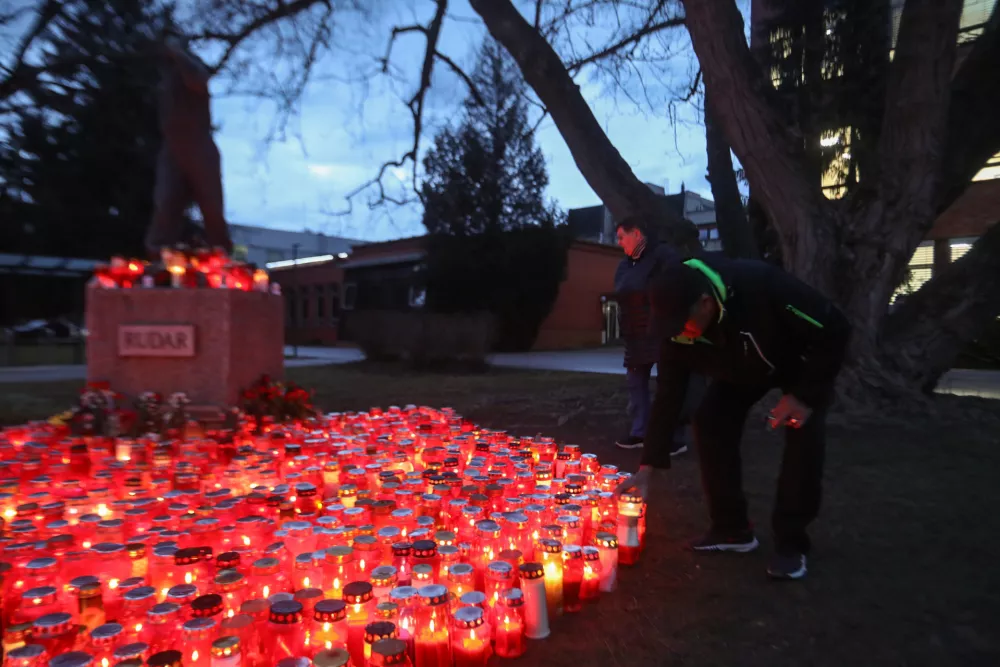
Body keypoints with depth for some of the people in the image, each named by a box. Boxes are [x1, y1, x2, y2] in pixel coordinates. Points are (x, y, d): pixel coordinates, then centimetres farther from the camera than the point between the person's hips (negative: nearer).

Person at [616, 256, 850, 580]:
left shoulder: (763, 285, -43)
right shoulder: (678, 330, -27)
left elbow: (835, 329, -31)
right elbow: (668, 395, -22)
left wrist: (805, 395, -33)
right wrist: (647, 467, -24)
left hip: (805, 361, -4)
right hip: (742, 370, 4)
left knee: (803, 435, -22)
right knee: (709, 423, -13)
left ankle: (791, 542, -6)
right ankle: (732, 528, 3)